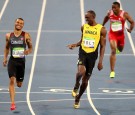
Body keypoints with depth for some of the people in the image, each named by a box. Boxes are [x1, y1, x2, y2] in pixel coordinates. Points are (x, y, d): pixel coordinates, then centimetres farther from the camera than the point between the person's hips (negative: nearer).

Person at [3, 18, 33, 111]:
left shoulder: (26, 35, -1)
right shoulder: (9, 36, 4)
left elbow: (31, 48, 4)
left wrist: (28, 51, -18)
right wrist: (5, 58, 6)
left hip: (21, 61, 0)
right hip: (12, 61, 0)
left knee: (19, 84, 9)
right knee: (12, 80, -18)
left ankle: (18, 80, 50)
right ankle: (13, 103, -18)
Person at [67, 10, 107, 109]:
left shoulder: (101, 29, -4)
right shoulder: (84, 27, 7)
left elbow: (103, 46, -3)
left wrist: (100, 61, -10)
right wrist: (75, 45, -2)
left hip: (92, 55, -1)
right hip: (83, 53, 1)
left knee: (85, 80, 7)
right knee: (81, 71, -29)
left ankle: (77, 99, 24)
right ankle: (76, 87, -1)